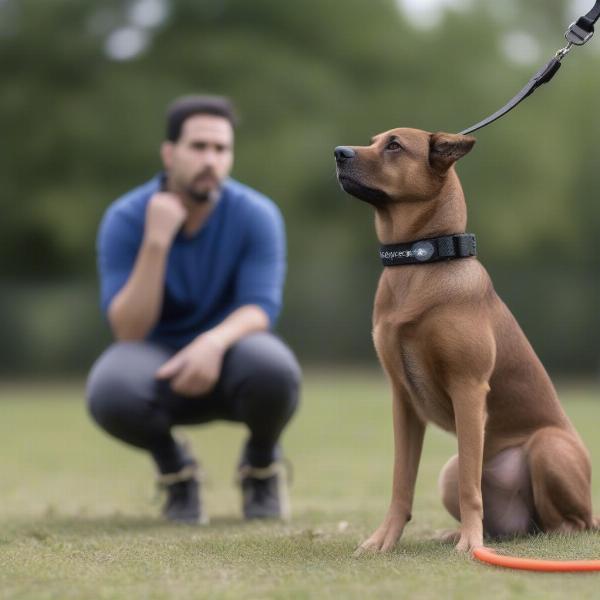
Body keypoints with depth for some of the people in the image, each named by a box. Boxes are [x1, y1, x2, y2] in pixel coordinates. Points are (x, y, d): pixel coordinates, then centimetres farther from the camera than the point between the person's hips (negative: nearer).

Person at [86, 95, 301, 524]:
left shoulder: (256, 214, -13)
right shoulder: (126, 219, -14)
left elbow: (260, 309, -20)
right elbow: (129, 331, -21)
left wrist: (214, 342, -43)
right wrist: (156, 242, -32)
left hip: (226, 358, 0)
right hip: (159, 361, 0)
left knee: (274, 369, -36)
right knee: (110, 391, -35)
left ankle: (261, 464, 0)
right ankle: (173, 465, 0)